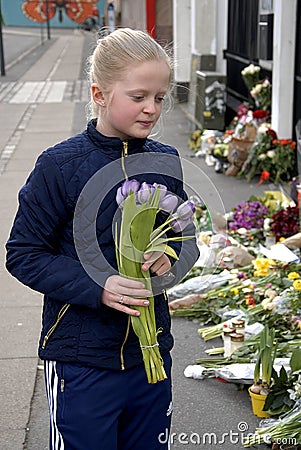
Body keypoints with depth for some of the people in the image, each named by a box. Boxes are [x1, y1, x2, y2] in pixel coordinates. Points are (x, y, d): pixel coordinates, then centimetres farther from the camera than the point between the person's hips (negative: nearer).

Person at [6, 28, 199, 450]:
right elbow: (23, 255, -10)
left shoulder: (166, 162, 2)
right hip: (81, 361, -4)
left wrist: (172, 258, -10)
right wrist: (97, 287, -23)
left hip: (151, 351, 5)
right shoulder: (60, 166, -13)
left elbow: (187, 239, 13)